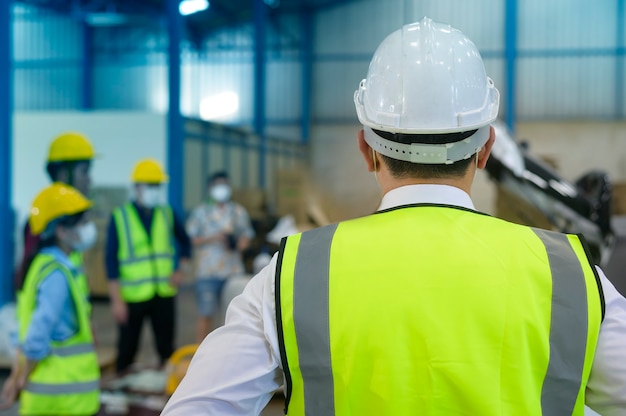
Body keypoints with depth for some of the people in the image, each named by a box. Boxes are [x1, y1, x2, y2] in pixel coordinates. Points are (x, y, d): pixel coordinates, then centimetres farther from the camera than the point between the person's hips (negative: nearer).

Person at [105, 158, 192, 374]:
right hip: (132, 297, -3)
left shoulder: (167, 213, 6)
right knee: (126, 351, 4)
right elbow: (111, 259, -5)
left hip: (164, 294, 3)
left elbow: (185, 241, 21)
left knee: (166, 348, 8)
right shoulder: (119, 216, -4)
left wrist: (181, 269, 4)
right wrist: (117, 300, -10)